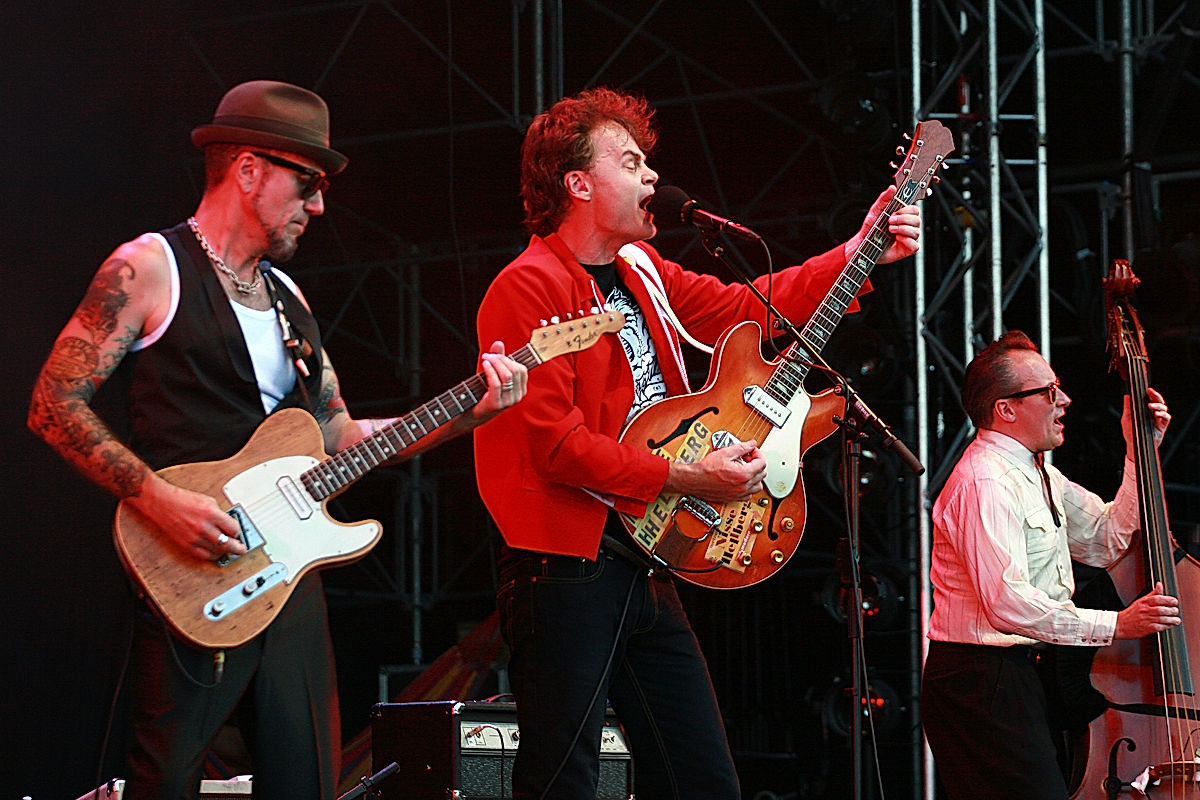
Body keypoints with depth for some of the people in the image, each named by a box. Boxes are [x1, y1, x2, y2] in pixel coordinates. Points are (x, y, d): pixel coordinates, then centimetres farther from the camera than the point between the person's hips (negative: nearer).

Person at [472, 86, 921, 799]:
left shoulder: (641, 272, 15)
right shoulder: (528, 288, -12)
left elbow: (744, 308, 24)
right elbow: (555, 441, -19)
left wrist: (860, 255, 16)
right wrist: (683, 479, -18)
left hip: (645, 572, 9)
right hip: (566, 572, -9)